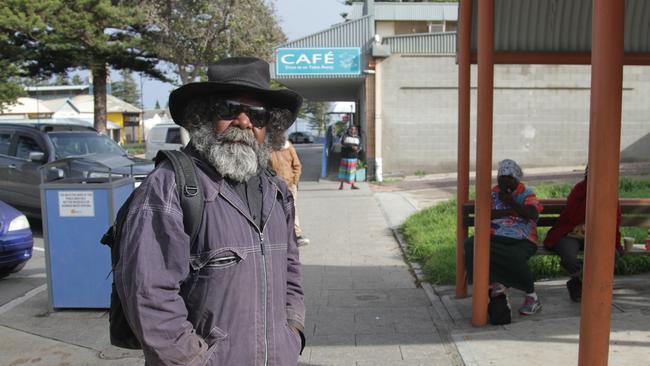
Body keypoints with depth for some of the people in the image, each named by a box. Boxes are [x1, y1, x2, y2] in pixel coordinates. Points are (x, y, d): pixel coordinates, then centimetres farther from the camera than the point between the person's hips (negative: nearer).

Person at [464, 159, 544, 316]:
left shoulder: (527, 194, 10)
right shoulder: (493, 192, 16)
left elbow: (532, 214, -8)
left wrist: (512, 203, -19)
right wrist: (509, 211, -7)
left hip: (522, 240, -3)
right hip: (496, 237, 3)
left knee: (515, 257, -36)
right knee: (471, 245, -27)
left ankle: (532, 296, -12)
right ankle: (495, 282, -19)